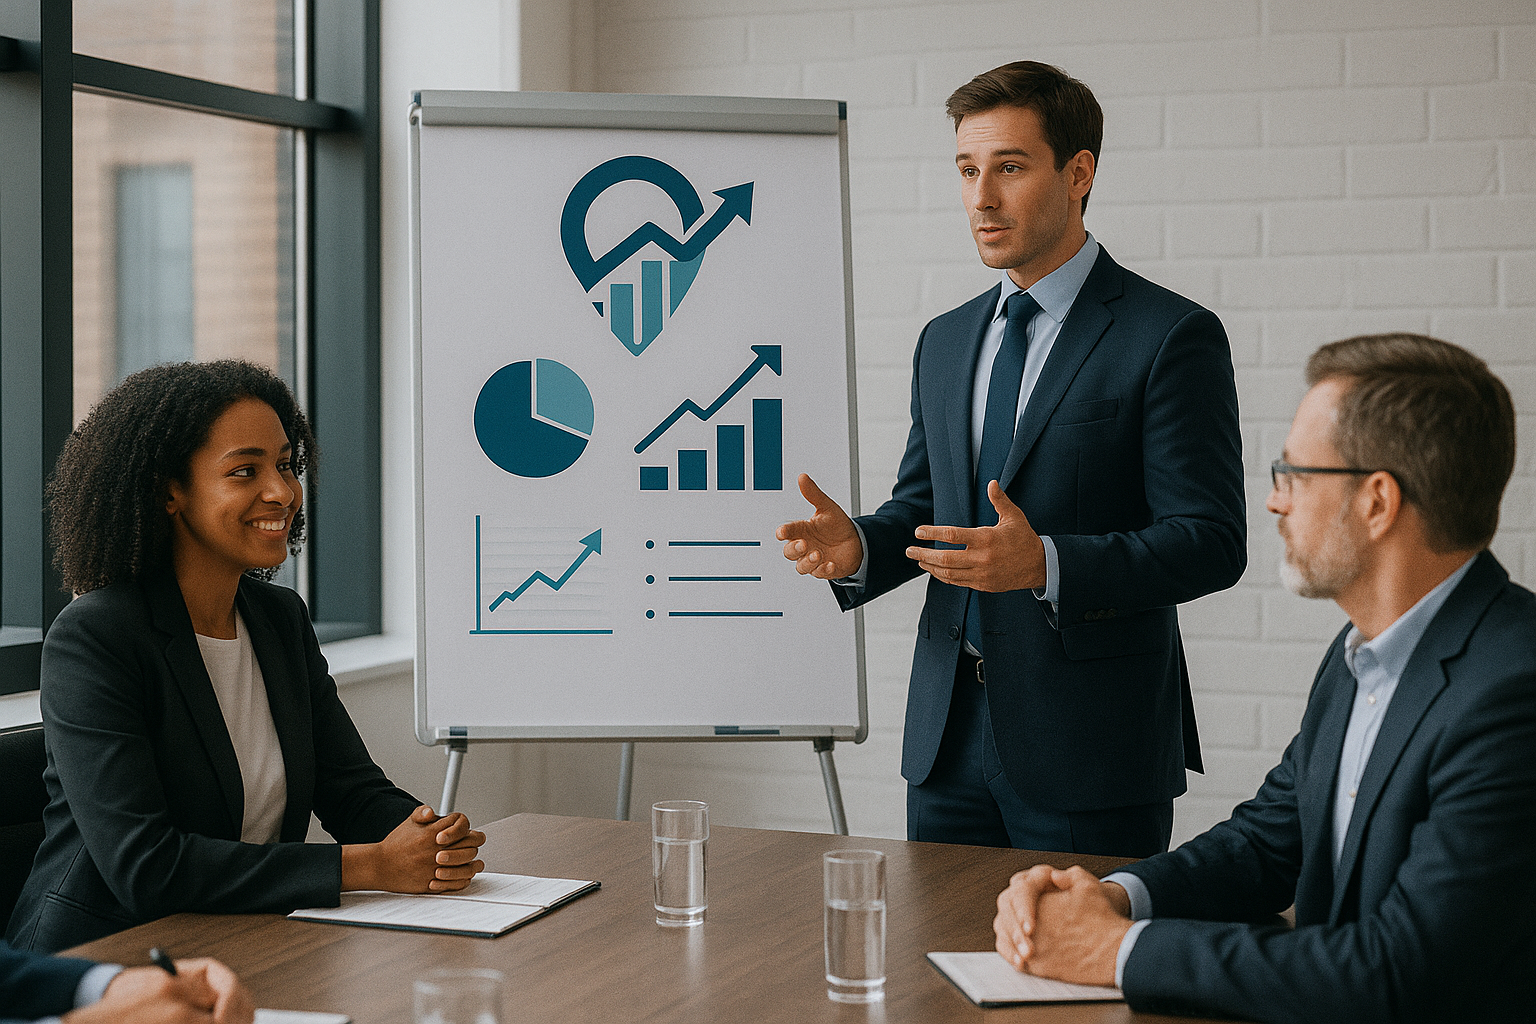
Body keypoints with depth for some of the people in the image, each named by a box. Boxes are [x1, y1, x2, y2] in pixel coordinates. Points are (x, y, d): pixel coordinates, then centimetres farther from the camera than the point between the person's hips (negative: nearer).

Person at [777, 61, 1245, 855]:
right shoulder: (944, 342, 14)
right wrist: (857, 547, -4)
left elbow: (1211, 541, -12)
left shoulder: (1172, 336, -7)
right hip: (948, 740, 6)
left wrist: (1046, 564, -26)